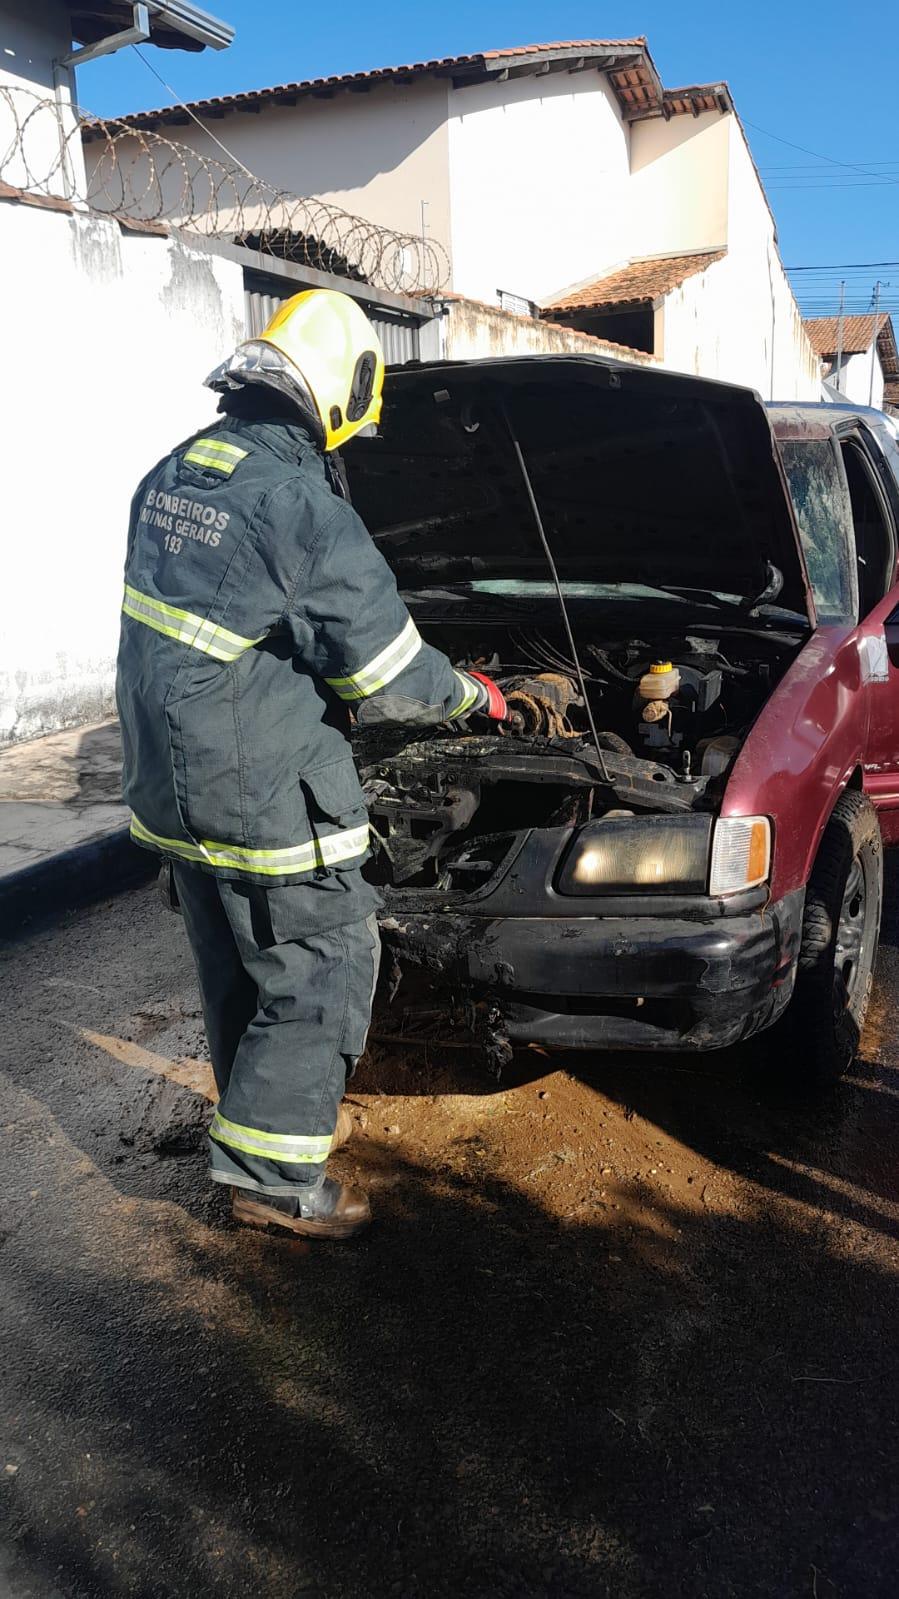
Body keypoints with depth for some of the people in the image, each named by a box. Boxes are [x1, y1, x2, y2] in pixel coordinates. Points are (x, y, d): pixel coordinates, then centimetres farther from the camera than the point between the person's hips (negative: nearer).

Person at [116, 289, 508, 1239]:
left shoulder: (175, 473, 6)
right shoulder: (302, 507, -20)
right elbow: (388, 674, -14)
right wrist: (478, 696, 4)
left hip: (170, 781, 9)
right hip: (261, 794, -9)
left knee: (237, 974, 21)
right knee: (324, 974, 5)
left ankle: (271, 1117, 38)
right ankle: (272, 1176, 14)